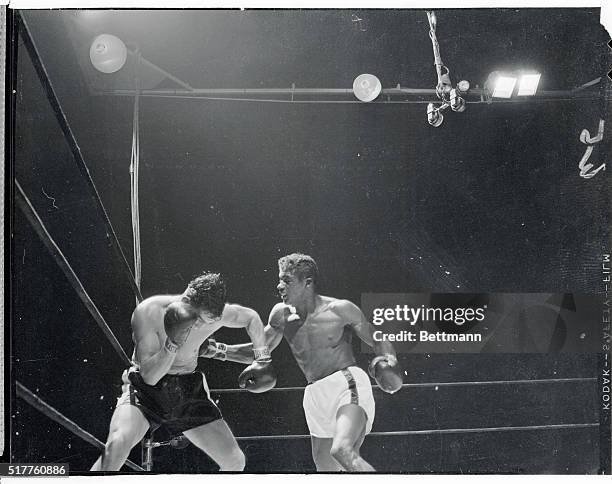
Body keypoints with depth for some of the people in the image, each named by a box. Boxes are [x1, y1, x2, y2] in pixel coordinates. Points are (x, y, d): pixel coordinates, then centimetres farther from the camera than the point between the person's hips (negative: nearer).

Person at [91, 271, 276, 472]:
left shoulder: (214, 314, -13)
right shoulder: (148, 311, -23)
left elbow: (251, 318, 9)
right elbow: (149, 376, -26)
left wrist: (262, 358, 2)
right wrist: (173, 343, -39)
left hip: (188, 389, 4)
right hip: (146, 388, -3)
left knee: (235, 461, -3)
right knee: (117, 444, -34)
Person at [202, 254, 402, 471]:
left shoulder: (340, 309, -8)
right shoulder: (281, 314, 5)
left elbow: (379, 341, 2)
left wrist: (389, 362, -19)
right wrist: (221, 351, 5)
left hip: (348, 383, -6)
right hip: (315, 394, 6)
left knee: (342, 450, -30)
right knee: (324, 467, 14)